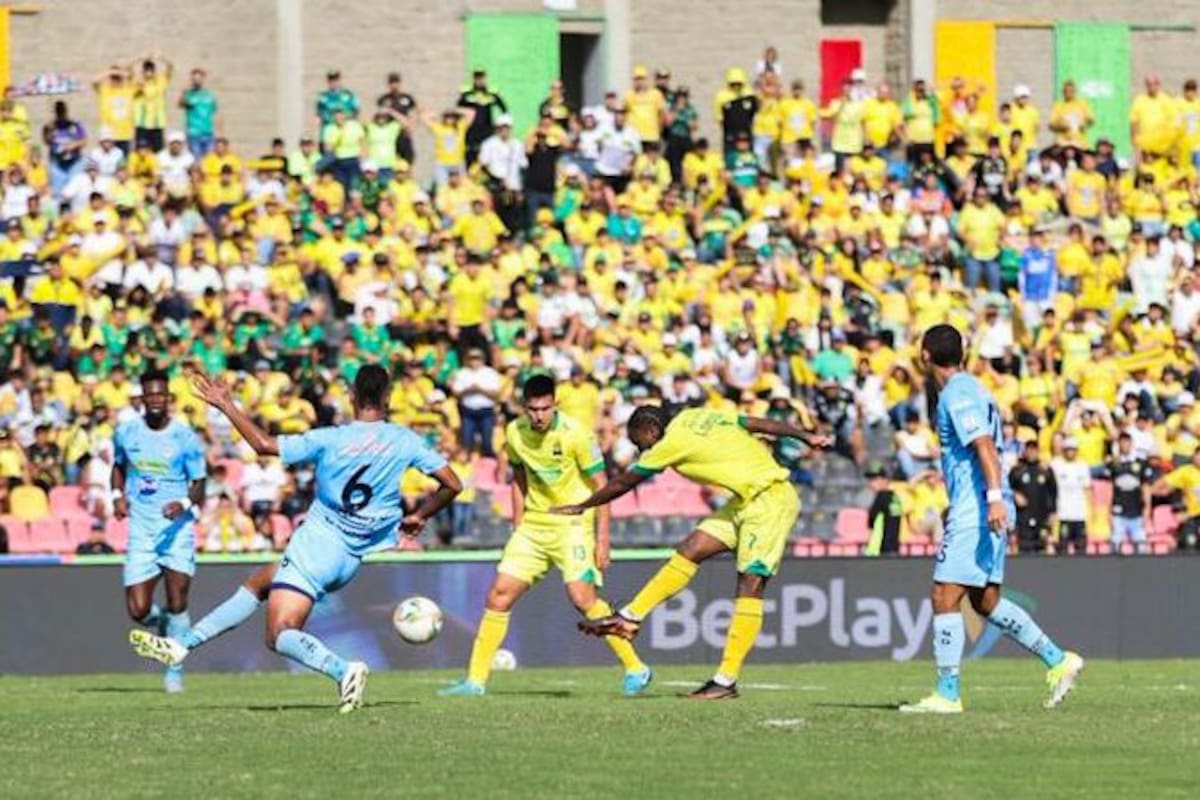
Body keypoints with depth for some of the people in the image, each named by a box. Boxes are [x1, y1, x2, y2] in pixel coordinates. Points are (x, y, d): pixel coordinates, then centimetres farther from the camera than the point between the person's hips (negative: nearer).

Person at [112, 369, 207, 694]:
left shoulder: (185, 437, -5)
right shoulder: (127, 433, 4)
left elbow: (198, 485, -1)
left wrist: (185, 503, -22)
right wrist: (118, 494, 4)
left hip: (177, 527, -2)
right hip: (141, 529, 2)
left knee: (177, 603, -8)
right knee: (138, 611, -7)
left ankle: (175, 669, 11)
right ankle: (162, 620, 29)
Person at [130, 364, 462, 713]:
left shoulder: (329, 440, -12)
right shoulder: (405, 442, -3)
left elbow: (264, 444, -13)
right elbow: (452, 485, -2)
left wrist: (227, 406, -1)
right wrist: (418, 516, 16)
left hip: (317, 542, -6)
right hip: (353, 560, 6)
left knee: (281, 634, -9)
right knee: (258, 583, 22)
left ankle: (343, 669, -34)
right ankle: (183, 644, 21)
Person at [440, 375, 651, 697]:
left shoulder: (575, 434, -16)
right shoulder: (515, 433, -1)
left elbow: (600, 485, -10)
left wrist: (602, 538, -14)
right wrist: (517, 527, 13)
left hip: (572, 522, -5)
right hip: (534, 522, 5)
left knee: (582, 597, -19)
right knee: (500, 594, -1)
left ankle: (636, 670, -9)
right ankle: (475, 680, 6)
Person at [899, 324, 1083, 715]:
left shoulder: (957, 395, -12)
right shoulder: (969, 388, 18)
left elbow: (985, 447, -23)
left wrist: (994, 497, -32)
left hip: (974, 513, -10)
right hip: (979, 510, 10)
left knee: (945, 598, -8)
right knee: (986, 602, 14)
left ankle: (947, 694, -8)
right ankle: (1058, 661, 13)